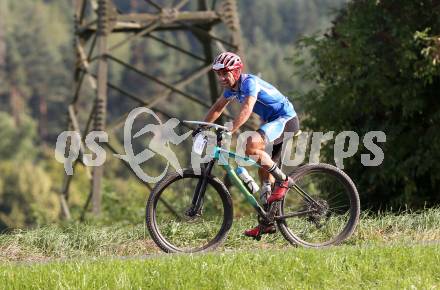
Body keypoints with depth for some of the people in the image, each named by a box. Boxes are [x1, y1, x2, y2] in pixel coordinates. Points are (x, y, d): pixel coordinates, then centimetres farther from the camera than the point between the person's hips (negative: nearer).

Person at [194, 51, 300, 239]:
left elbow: (246, 110, -35)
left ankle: (283, 181, -17)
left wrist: (228, 132, -44)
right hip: (273, 122, 10)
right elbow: (217, 108, 17)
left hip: (286, 120, -10)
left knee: (251, 144, -32)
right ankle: (267, 223, 13)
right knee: (264, 169, 8)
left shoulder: (249, 82, -21)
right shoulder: (232, 87, 6)